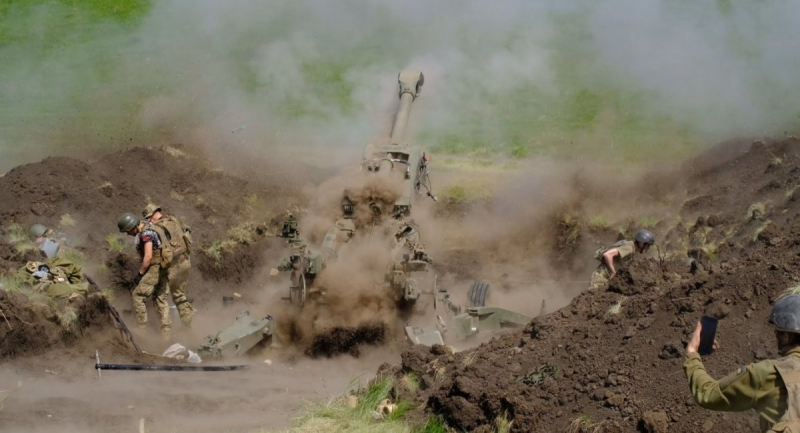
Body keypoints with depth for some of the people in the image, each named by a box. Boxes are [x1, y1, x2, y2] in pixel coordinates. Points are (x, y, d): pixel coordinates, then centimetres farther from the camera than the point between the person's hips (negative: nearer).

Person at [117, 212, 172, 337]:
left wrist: (140, 273, -14)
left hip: (154, 269, -10)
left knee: (137, 296, -2)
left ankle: (141, 328, 2)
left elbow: (148, 256, -22)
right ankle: (167, 330, 16)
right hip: (163, 269, 10)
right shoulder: (150, 229, 13)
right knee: (161, 298, 15)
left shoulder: (146, 234, -18)